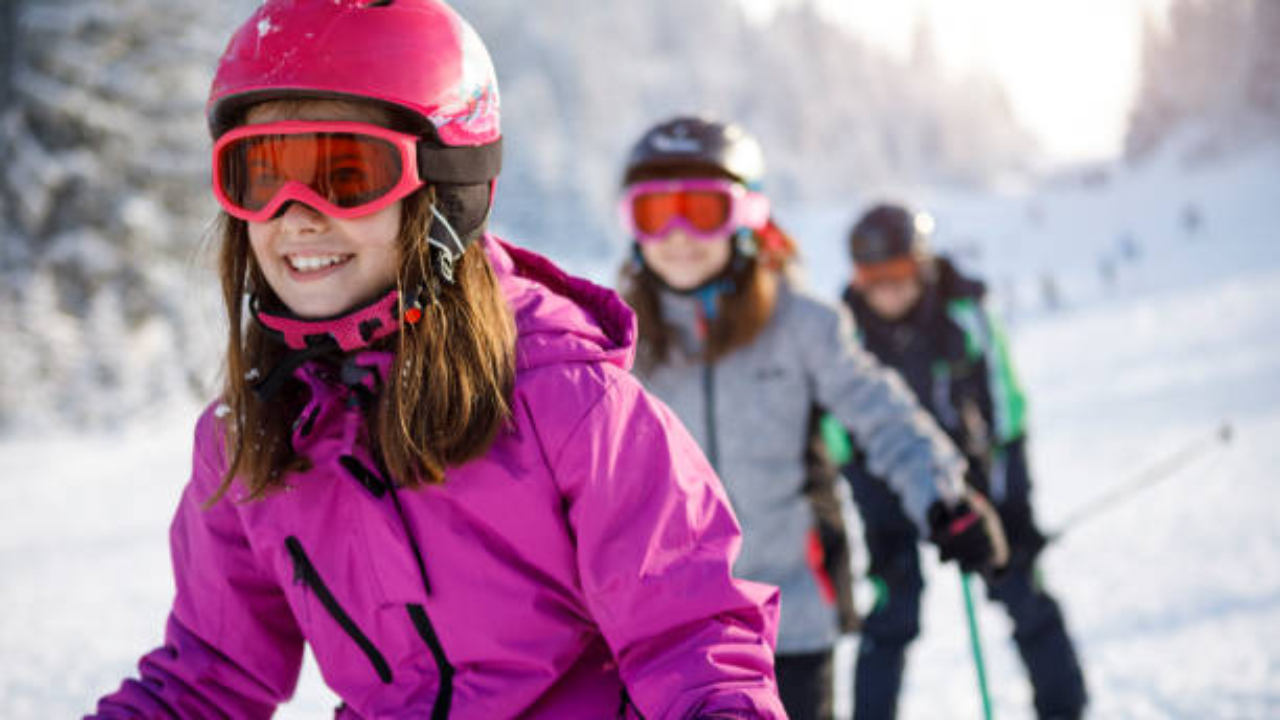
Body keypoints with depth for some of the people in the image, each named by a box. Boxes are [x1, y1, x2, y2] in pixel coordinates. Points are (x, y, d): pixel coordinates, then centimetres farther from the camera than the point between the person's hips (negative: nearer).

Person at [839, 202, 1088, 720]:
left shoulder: (963, 312, -18)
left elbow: (1005, 407, -12)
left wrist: (1013, 507, -14)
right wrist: (880, 530, -15)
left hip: (967, 462, 1)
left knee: (1018, 587, 1)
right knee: (894, 601, -9)